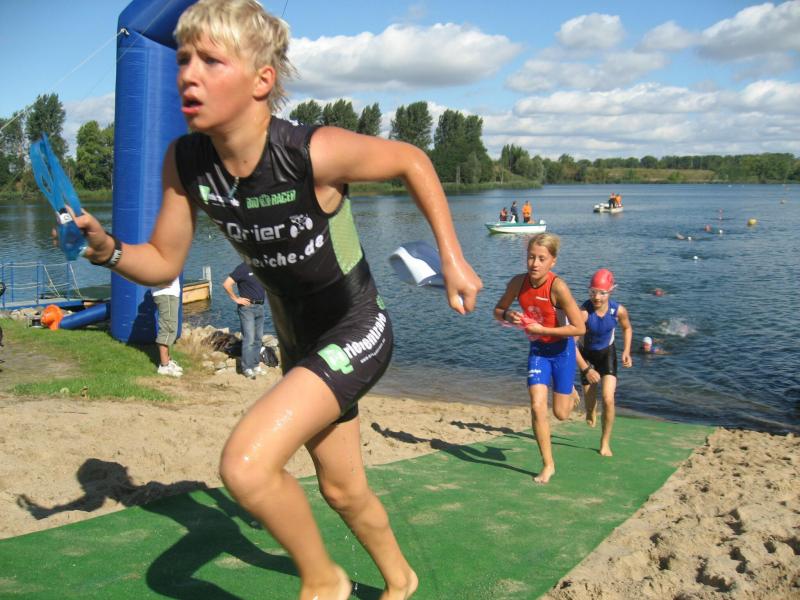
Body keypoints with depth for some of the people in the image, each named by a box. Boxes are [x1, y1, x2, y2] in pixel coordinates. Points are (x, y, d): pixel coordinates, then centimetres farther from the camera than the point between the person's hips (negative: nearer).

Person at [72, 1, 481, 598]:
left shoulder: (315, 153, -29)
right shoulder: (186, 163, -13)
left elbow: (412, 160, -12)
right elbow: (163, 263, -3)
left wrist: (453, 258, -12)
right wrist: (106, 249, -23)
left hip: (356, 333, -6)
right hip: (299, 340, 7)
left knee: (246, 465, -25)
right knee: (343, 489, 23)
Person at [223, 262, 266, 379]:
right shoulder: (243, 268, -11)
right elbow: (226, 284, -17)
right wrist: (236, 299, -13)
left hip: (260, 307, 7)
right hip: (247, 307, -7)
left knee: (258, 338, 11)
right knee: (249, 339, -8)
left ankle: (256, 366, 20)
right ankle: (247, 369, -3)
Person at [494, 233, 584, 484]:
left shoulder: (557, 287, -28)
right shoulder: (518, 282, -13)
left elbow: (579, 328, -25)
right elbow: (498, 311, 3)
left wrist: (543, 330, -24)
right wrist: (509, 316, -19)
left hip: (561, 349, -3)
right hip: (537, 349, 3)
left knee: (560, 413, 8)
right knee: (537, 408, -8)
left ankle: (571, 394, 46)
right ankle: (548, 465, 9)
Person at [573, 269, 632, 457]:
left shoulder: (619, 310, -23)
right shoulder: (583, 312, -33)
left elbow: (627, 328, 2)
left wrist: (626, 352, -9)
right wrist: (586, 370, -32)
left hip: (607, 353, 1)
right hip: (586, 354, -1)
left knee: (608, 399, -12)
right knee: (590, 403, 10)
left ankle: (605, 441, 8)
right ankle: (591, 411, 51)